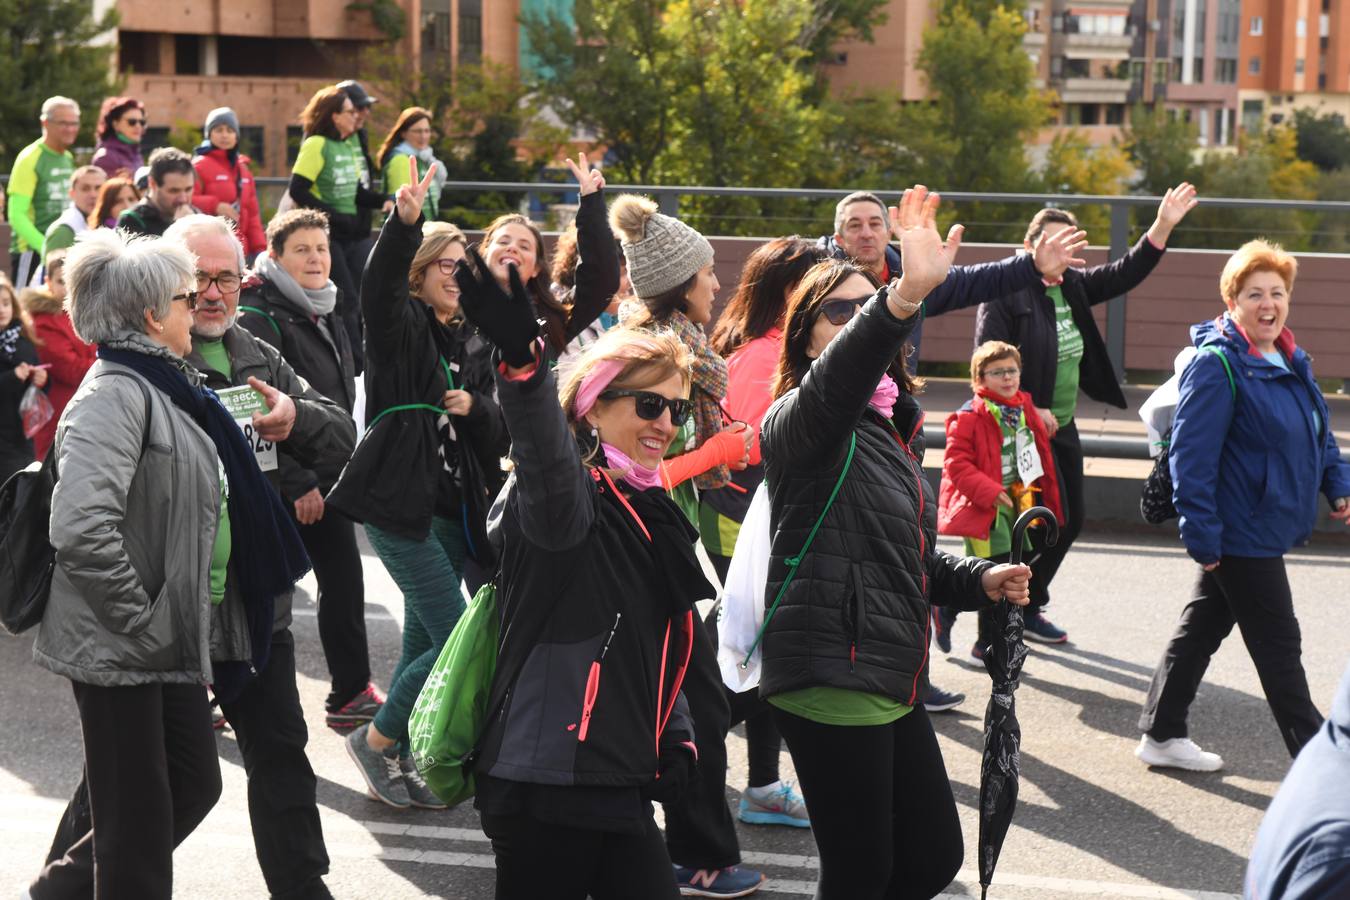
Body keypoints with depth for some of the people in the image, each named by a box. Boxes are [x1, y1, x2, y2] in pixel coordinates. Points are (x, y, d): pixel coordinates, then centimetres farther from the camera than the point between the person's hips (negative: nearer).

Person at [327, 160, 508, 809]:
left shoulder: (468, 349, 17)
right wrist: (404, 223, -41)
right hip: (399, 505, -7)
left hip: (451, 512, 7)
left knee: (424, 644, 12)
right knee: (455, 639, -13)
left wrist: (474, 408, -7)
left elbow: (498, 441, 14)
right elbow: (378, 285, -26)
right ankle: (376, 740, 4)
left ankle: (397, 765, 24)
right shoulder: (401, 328, -2)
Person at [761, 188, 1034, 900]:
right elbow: (833, 385, -37)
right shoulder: (798, 423, -11)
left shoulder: (887, 428, 17)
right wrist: (905, 298, -53)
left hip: (891, 681, 9)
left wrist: (976, 579, 9)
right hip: (831, 676, -9)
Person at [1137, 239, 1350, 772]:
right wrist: (1201, 533, -23)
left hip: (1269, 527, 9)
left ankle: (1161, 734, 27)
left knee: (1203, 627, 16)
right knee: (1279, 646, 0)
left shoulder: (1291, 360, 9)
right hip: (1240, 534, -9)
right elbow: (1191, 456, -22)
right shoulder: (1218, 366, -19)